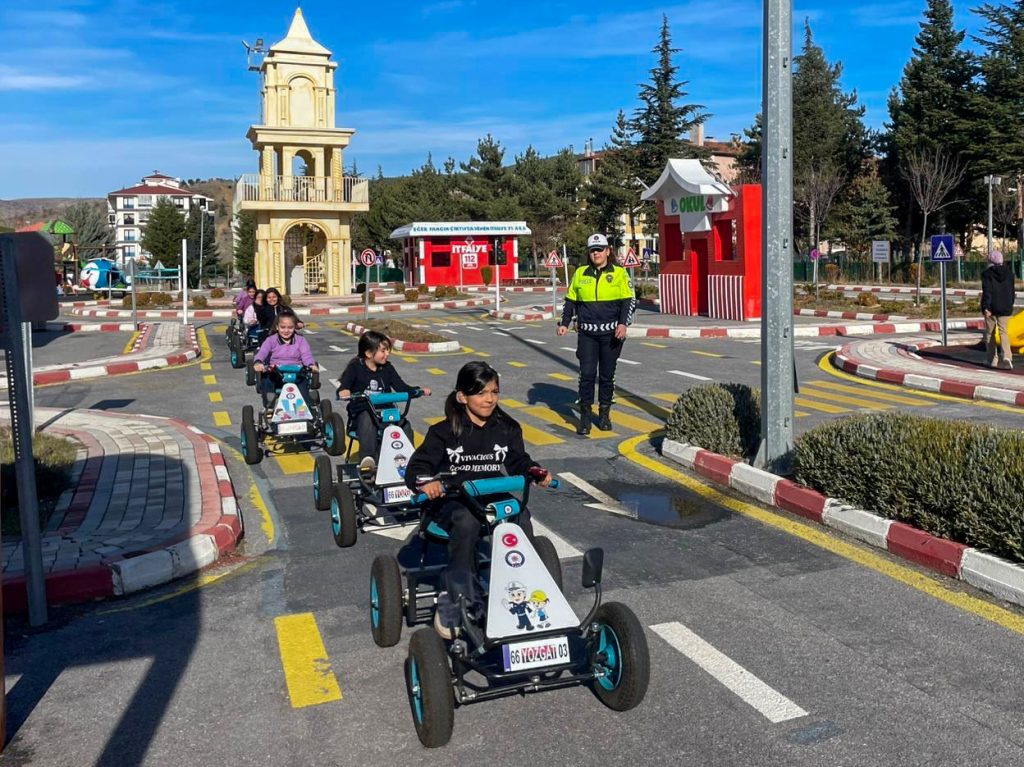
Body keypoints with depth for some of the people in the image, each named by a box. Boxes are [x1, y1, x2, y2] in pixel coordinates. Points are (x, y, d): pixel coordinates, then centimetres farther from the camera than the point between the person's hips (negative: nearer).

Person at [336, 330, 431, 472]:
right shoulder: (355, 367, -1)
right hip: (361, 412, -3)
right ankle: (367, 459, -50)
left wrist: (420, 390, -11)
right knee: (368, 419, -38)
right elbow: (342, 386, -12)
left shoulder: (387, 368, 11)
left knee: (404, 423, -25)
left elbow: (401, 387, 7)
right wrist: (343, 392, -37)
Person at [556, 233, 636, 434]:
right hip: (587, 333, 1)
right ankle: (585, 416, 5)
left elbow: (629, 301, 0)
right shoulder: (580, 274, 9)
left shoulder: (619, 273, 2)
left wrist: (623, 324, -13)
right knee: (587, 374, -4)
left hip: (611, 333, -1)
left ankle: (604, 414, 20)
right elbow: (571, 301, 15)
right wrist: (564, 323, 5)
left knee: (607, 376, 8)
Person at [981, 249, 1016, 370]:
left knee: (990, 333, 8)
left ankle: (992, 360, 12)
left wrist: (986, 307, -17)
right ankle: (1006, 356, -19)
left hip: (991, 307, -3)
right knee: (1003, 332, 3)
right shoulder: (1009, 272, 7)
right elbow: (1011, 290, 13)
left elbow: (987, 292, -15)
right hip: (1005, 307, 3)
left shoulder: (987, 273, -8)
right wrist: (1010, 305, 22)